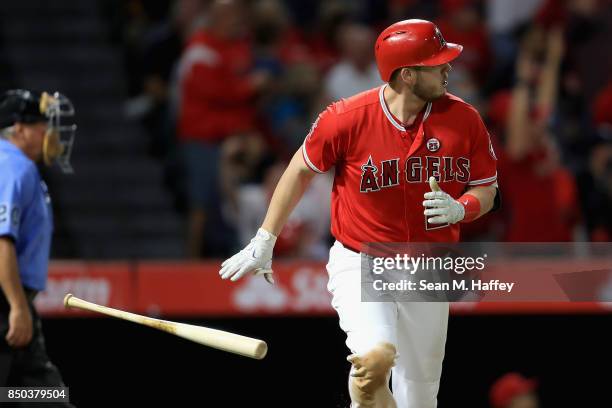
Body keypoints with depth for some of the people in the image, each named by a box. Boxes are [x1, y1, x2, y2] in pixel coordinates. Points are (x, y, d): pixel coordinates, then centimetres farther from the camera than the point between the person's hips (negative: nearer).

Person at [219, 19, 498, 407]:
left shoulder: (463, 120, -8)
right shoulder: (348, 118, -16)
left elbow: (486, 190, 4)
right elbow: (302, 170, 1)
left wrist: (460, 209, -20)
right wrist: (265, 241, 4)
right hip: (359, 263, -4)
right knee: (375, 359, -32)